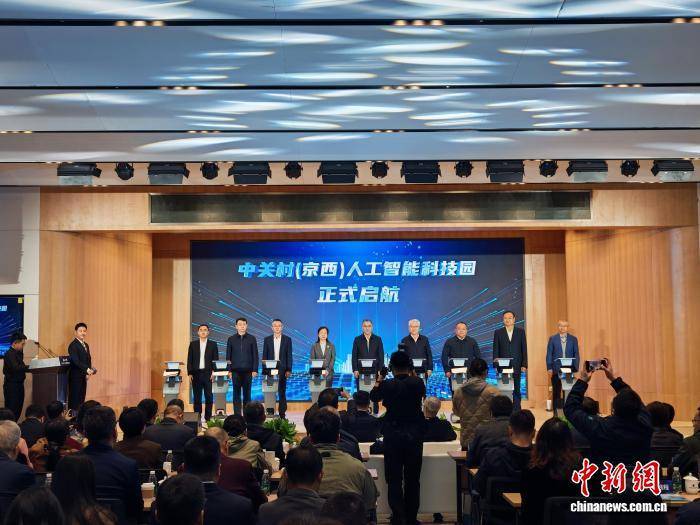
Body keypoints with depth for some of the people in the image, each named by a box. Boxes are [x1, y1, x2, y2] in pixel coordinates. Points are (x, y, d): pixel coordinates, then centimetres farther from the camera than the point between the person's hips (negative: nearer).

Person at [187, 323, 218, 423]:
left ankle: (208, 418, 3)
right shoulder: (193, 344, 9)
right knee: (197, 397, 3)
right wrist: (190, 373, -2)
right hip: (196, 374, 1)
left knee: (209, 396, -3)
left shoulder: (213, 344, 6)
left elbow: (215, 360, 4)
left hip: (208, 374, -1)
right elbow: (189, 360, 7)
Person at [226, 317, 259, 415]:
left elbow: (255, 355, 4)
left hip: (248, 370, 0)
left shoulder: (251, 339, 5)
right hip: (236, 371, 0)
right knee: (236, 394, 1)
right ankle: (237, 415, 4)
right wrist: (229, 370, -1)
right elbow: (228, 356, 7)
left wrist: (255, 370, -3)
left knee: (247, 393, 3)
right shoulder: (231, 339, 7)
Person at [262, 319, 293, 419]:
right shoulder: (267, 339, 7)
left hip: (282, 368, -1)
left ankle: (282, 413, 6)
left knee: (282, 392, 2)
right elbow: (264, 356, 7)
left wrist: (289, 370, -5)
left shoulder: (287, 339, 4)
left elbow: (289, 356, 2)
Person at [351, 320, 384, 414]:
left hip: (374, 371, 0)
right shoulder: (357, 340, 6)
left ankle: (375, 413, 6)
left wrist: (380, 370, -3)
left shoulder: (378, 339, 6)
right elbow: (354, 356, 4)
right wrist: (355, 370, -5)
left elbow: (381, 355, 4)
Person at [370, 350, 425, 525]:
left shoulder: (387, 385, -12)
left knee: (394, 479, 8)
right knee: (413, 479, 13)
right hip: (415, 436, 2)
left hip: (393, 436, -1)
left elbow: (373, 396, 9)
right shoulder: (417, 383, -10)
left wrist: (379, 379, 24)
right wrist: (413, 374, 18)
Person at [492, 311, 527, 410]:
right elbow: (495, 350, 5)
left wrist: (524, 365, -2)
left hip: (516, 367, 0)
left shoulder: (520, 331, 7)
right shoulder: (498, 332, 7)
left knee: (516, 390, 2)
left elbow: (524, 349, 5)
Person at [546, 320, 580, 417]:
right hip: (556, 369, -1)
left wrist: (575, 368, -3)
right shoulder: (552, 339, 5)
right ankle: (556, 412, 9)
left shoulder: (573, 339, 8)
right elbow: (549, 354, 3)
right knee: (556, 391, 3)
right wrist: (549, 368, -6)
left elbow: (576, 354, 6)